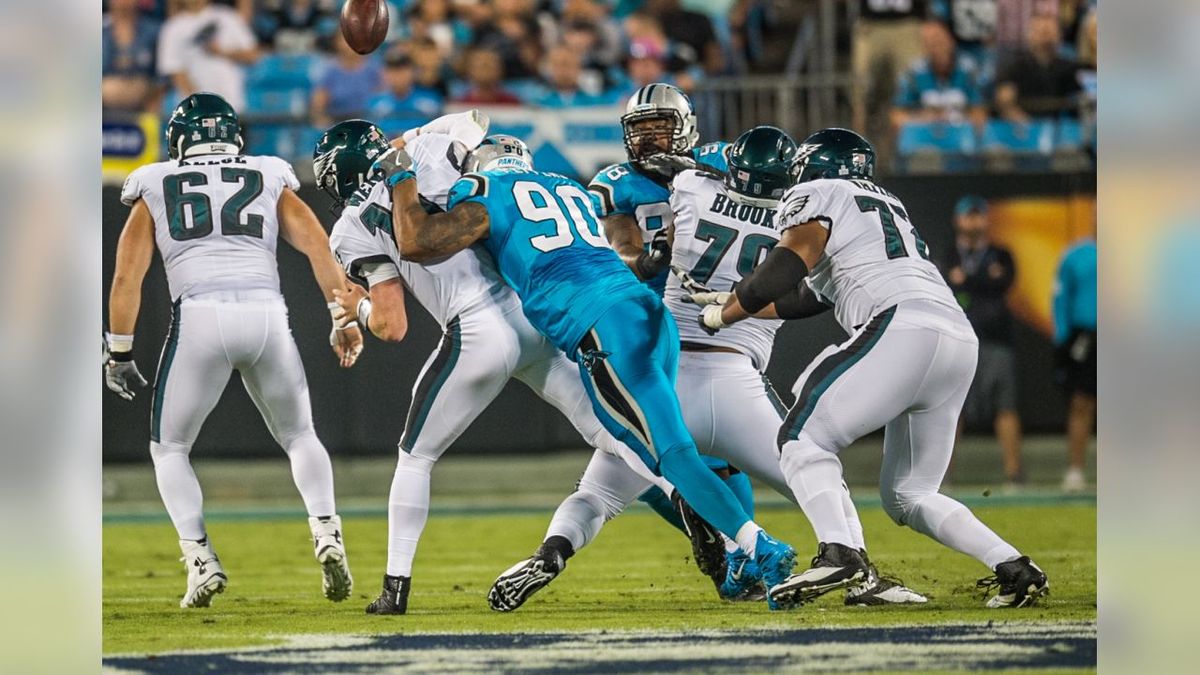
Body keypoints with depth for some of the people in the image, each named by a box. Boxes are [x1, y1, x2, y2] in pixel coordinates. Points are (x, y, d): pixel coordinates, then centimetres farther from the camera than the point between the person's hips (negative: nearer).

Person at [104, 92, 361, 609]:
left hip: (197, 316, -1)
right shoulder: (270, 183, 22)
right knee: (298, 435, 22)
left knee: (170, 448, 16)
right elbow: (317, 247, 9)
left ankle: (200, 558, -1)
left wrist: (119, 355, 16)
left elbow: (127, 278, 12)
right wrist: (343, 319, 5)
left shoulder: (155, 190, 20)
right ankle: (326, 531, -2)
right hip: (267, 314, 1)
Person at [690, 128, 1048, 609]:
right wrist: (735, 301, 44)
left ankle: (839, 553, -25)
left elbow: (787, 268, -6)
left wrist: (724, 314, 8)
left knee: (803, 438, -2)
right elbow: (810, 296, 39)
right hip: (959, 339, 8)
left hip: (903, 329, -8)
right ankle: (1013, 567, 1)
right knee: (908, 495, 15)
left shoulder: (815, 196, 11)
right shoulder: (886, 206, 35)